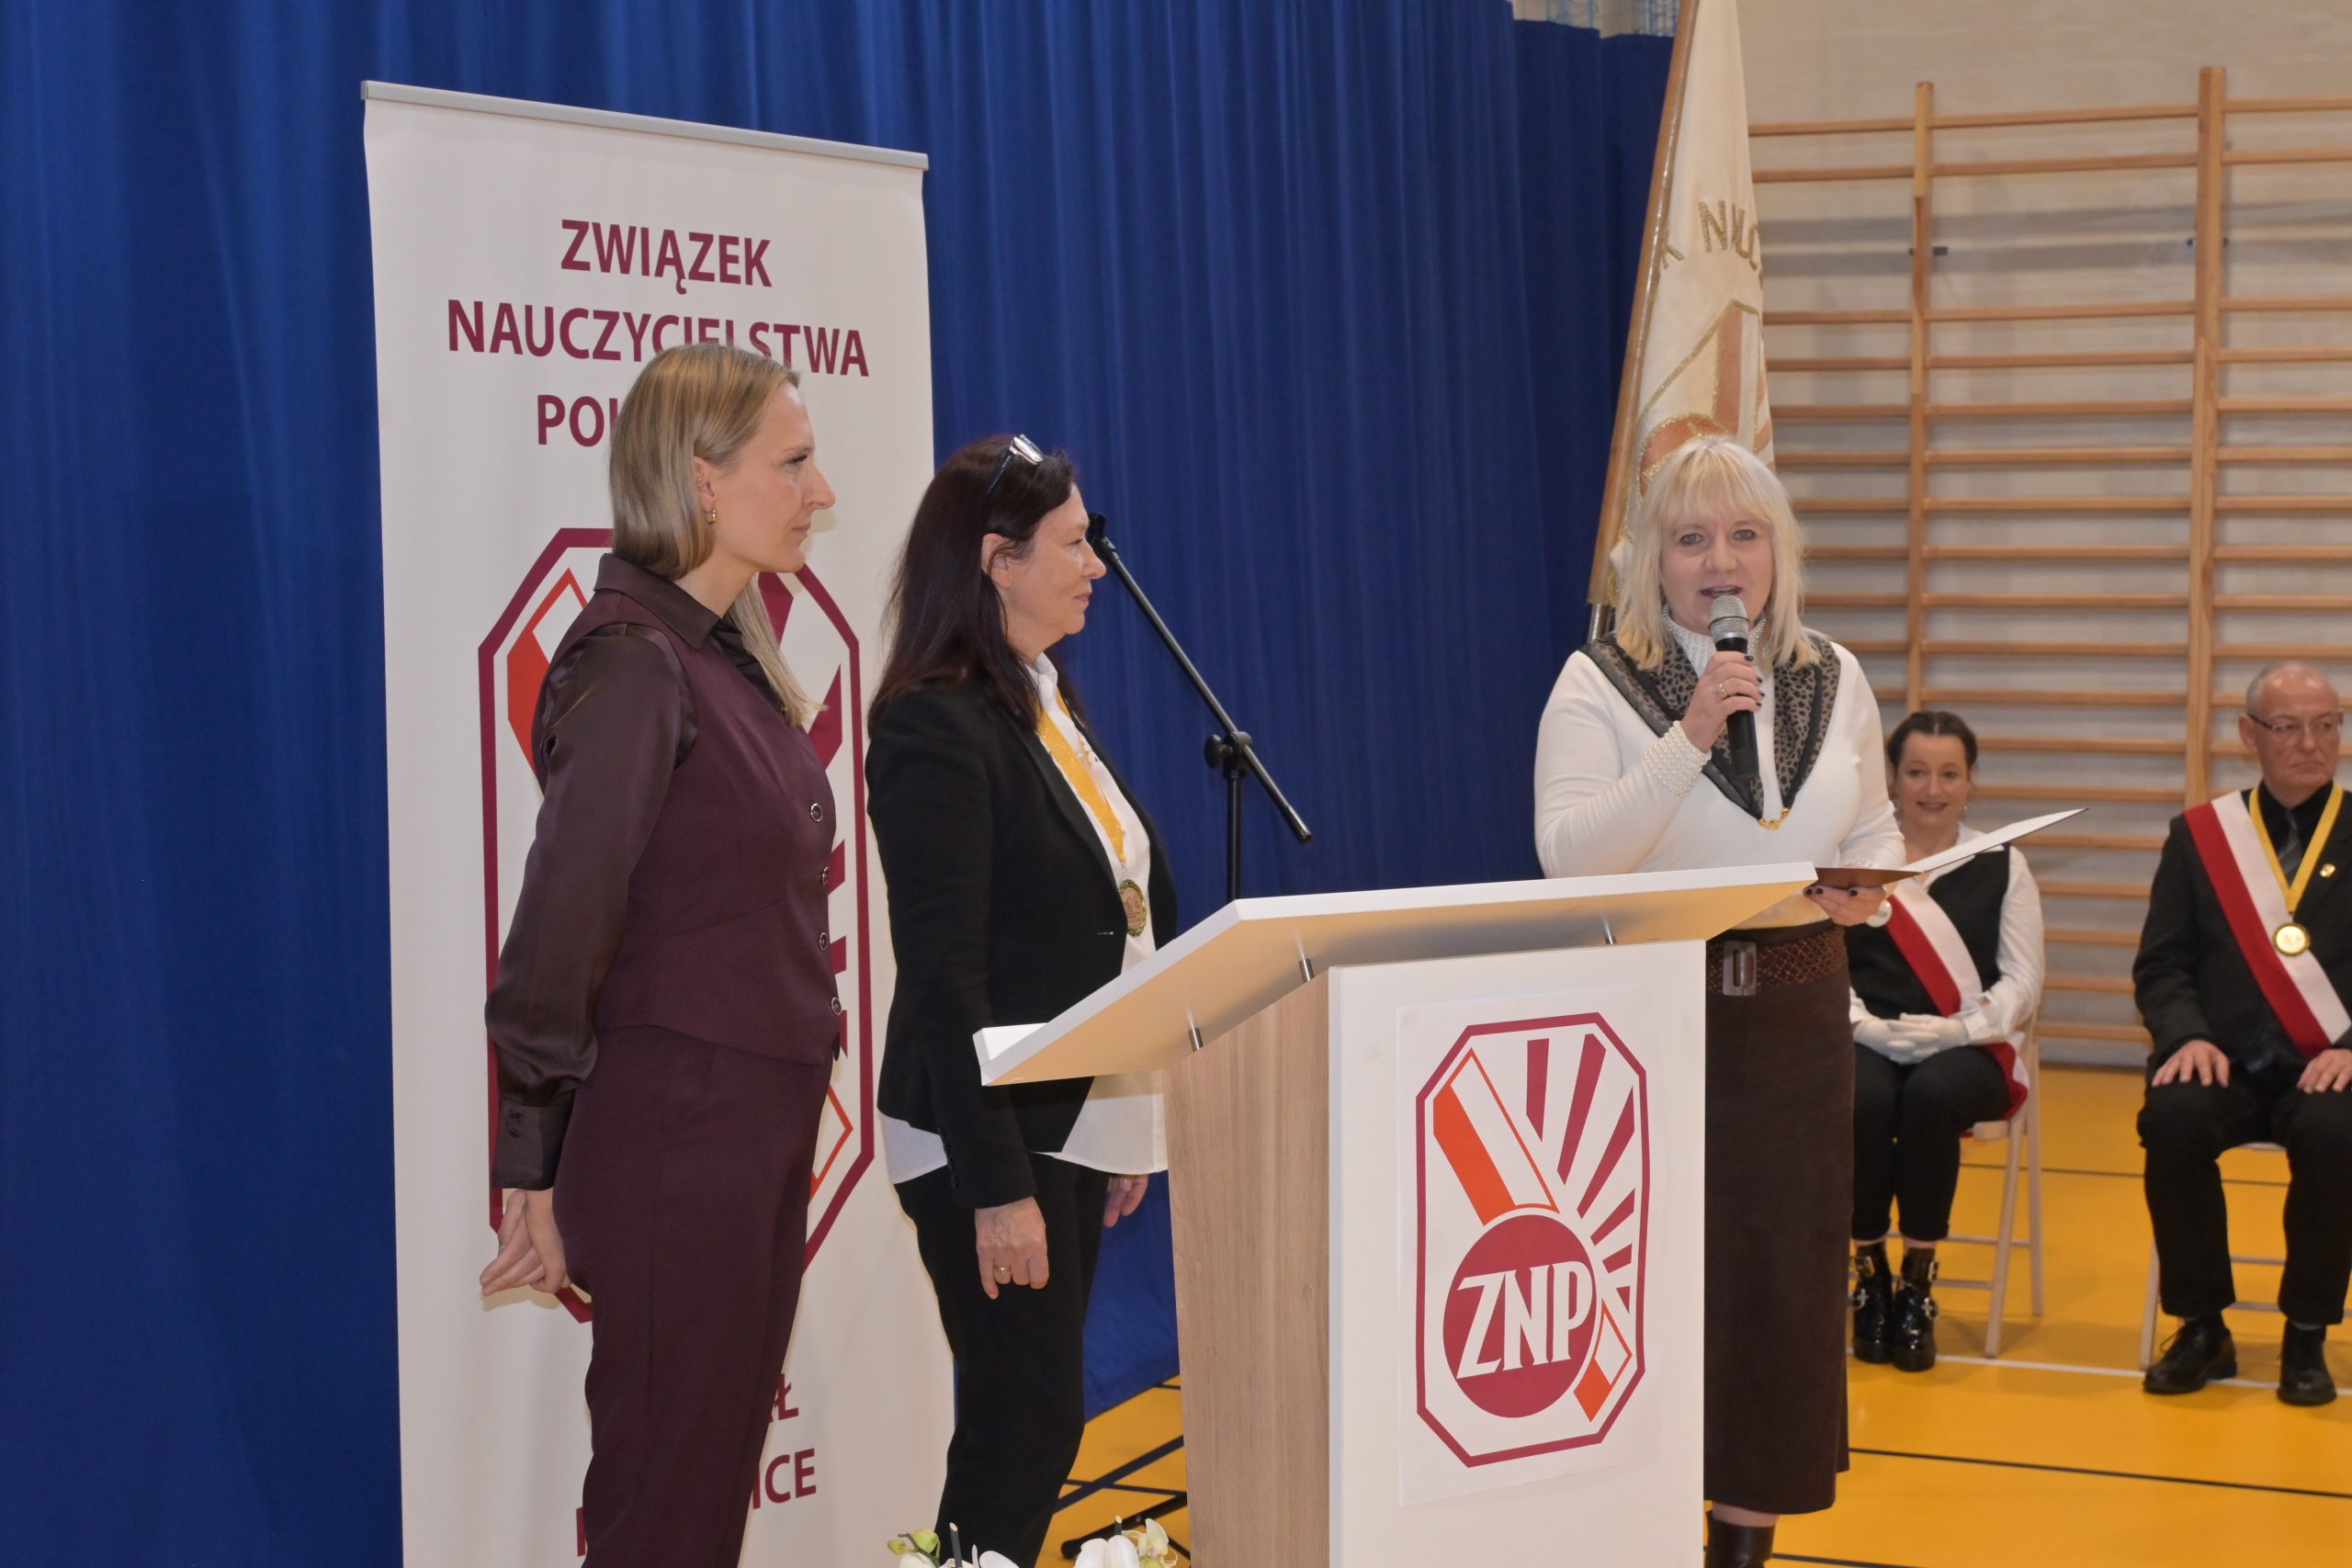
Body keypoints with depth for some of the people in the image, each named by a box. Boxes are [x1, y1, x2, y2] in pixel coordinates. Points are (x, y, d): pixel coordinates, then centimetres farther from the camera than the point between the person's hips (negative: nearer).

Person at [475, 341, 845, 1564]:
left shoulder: (731, 658, 13)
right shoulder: (633, 663, -15)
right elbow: (556, 938, -18)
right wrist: (535, 1178, -17)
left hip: (762, 1128, 9)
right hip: (677, 1131, -9)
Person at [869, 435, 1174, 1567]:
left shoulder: (1048, 707, 13)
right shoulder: (934, 726, -14)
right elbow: (944, 973, -18)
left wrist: (1128, 1131, 14)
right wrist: (994, 1184, -20)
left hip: (1074, 1122, 8)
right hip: (992, 1134, -8)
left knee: (1030, 1422, 10)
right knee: (1027, 1427, -6)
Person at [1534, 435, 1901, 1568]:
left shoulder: (1834, 679, 9)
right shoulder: (1600, 682, -4)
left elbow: (1877, 830, 16)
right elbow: (1568, 857, -16)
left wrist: (1867, 888, -7)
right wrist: (1689, 737, -22)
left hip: (1796, 1007, 4)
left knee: (1788, 1269, 5)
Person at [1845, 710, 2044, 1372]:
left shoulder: (2002, 865, 12)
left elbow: (2021, 984, 4)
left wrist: (1953, 1030, -13)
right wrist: (1865, 1024, -17)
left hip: (1967, 1052, 0)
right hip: (1868, 1044, 0)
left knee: (1932, 1094, -35)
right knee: (1866, 1098, -35)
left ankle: (1918, 1281, -20)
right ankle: (1869, 1270, -14)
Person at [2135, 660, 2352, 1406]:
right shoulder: (2199, 834, 11)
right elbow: (2161, 965, 8)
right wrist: (2187, 1036, -11)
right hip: (2224, 1064, 1)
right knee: (2172, 1120, -30)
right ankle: (2202, 1329, -10)